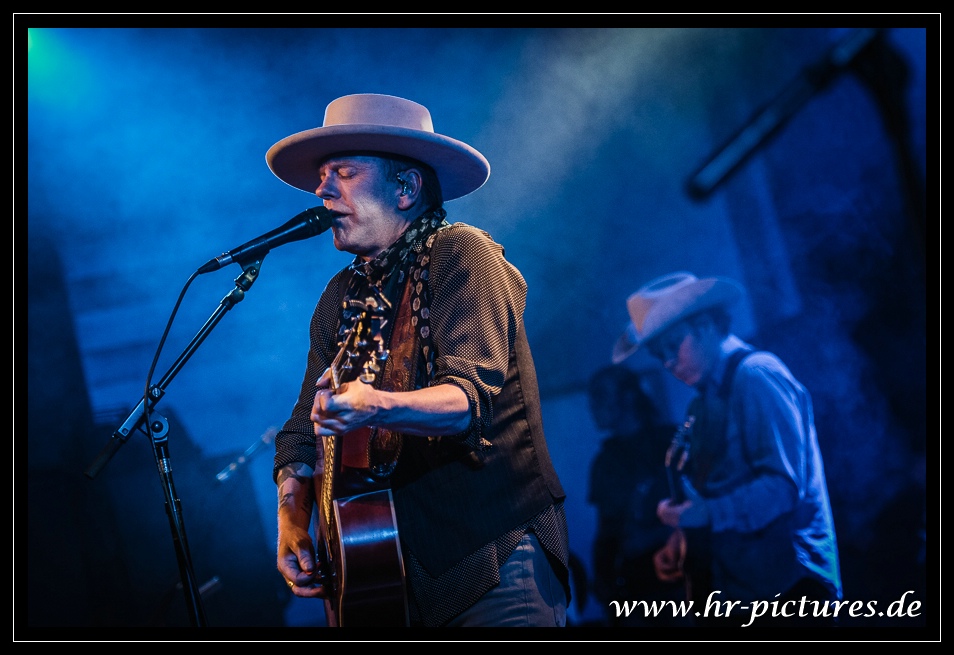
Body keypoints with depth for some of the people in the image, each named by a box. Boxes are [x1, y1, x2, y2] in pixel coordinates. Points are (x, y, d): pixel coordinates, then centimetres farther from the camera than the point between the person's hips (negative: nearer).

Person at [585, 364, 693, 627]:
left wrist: (655, 536, -15)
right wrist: (603, 585, 6)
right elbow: (605, 529, 14)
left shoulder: (669, 441, 0)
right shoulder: (605, 461, 14)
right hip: (629, 589, 4)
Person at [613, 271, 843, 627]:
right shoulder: (704, 402, 14)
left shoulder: (756, 376, -11)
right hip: (729, 597, 8)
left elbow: (783, 486, -19)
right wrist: (681, 541, 5)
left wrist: (700, 515, -18)